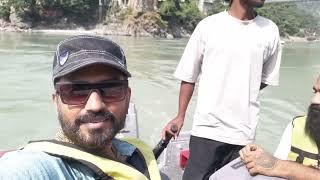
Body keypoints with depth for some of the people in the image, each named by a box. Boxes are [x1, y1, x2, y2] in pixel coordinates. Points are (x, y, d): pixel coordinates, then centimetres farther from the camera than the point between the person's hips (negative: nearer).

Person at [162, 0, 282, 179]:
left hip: (244, 133, 2)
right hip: (207, 129, -1)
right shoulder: (208, 26, -2)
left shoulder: (270, 30, 4)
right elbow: (189, 76, 4)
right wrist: (180, 116, 4)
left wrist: (242, 95, 5)